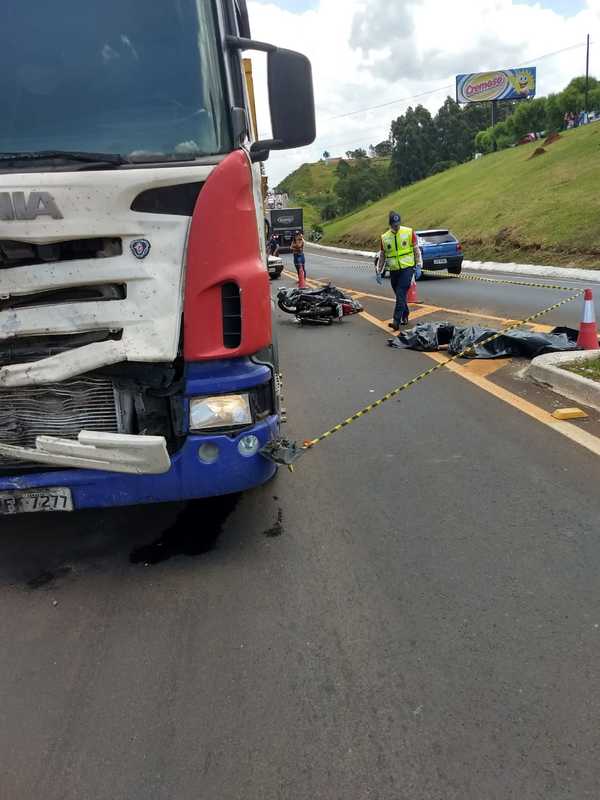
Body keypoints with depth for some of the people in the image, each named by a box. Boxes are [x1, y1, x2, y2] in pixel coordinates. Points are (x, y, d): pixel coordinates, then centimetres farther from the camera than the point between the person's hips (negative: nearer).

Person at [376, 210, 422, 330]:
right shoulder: (384, 237, 6)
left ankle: (396, 321, -18)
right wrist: (379, 271, 12)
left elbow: (416, 250, 3)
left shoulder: (409, 232, -1)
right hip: (393, 271, 4)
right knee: (400, 296, 11)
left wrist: (419, 265, -4)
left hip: (407, 269, -4)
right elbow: (382, 256, 14)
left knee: (401, 295, -14)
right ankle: (405, 316, 29)